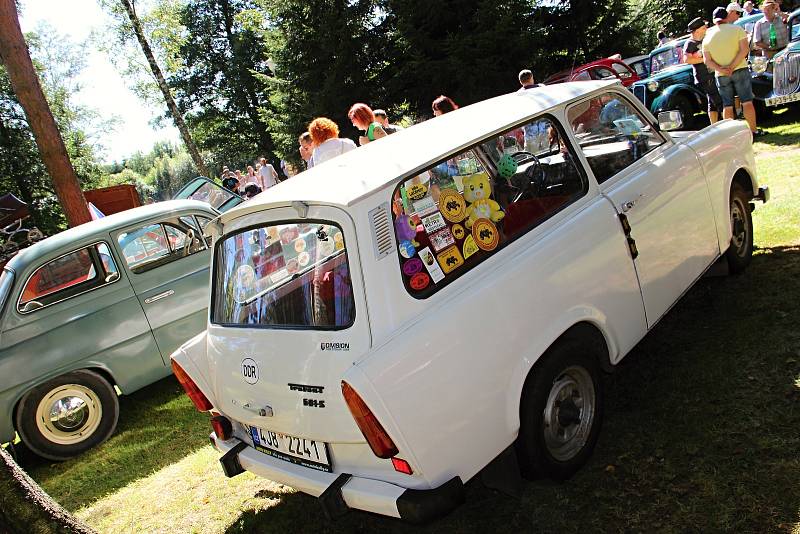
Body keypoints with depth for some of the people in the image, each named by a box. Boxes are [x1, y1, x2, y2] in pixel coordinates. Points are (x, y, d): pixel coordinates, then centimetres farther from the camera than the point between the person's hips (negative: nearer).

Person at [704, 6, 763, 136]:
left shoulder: (707, 37, 3)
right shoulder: (737, 29, -3)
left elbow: (707, 60, -3)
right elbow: (745, 49, -13)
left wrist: (720, 69, -11)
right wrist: (732, 67, -16)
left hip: (721, 75, 2)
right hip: (740, 70, -2)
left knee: (727, 105, 7)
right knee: (747, 101, 2)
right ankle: (753, 130, 2)